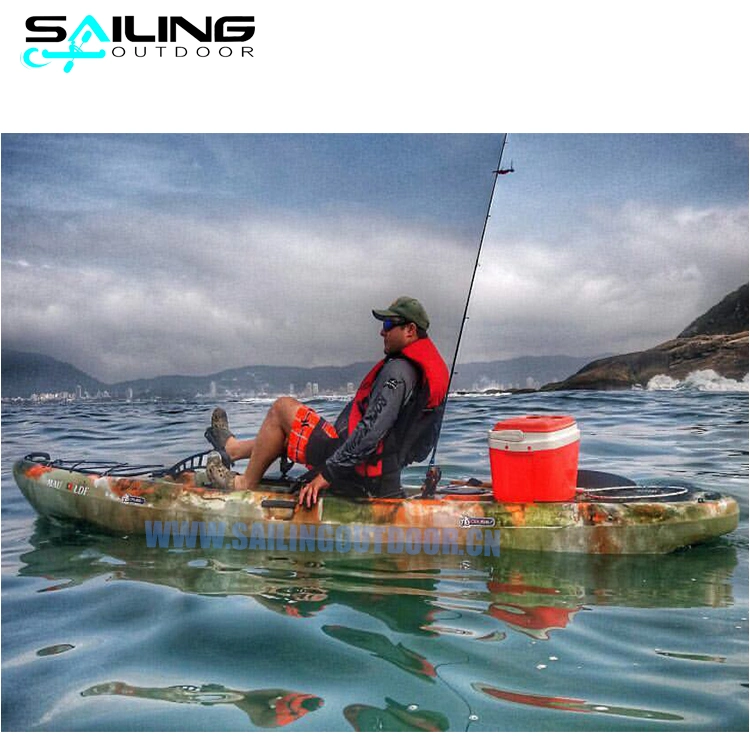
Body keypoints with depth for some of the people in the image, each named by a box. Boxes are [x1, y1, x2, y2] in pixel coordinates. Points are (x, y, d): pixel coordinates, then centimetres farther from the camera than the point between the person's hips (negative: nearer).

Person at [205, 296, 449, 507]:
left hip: (361, 474, -10)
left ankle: (245, 484, 12)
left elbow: (371, 432, -28)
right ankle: (233, 448, 41)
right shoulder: (432, 367, 10)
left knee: (283, 408, 0)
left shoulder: (399, 370, -20)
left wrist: (327, 474, -23)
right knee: (302, 424, 27)